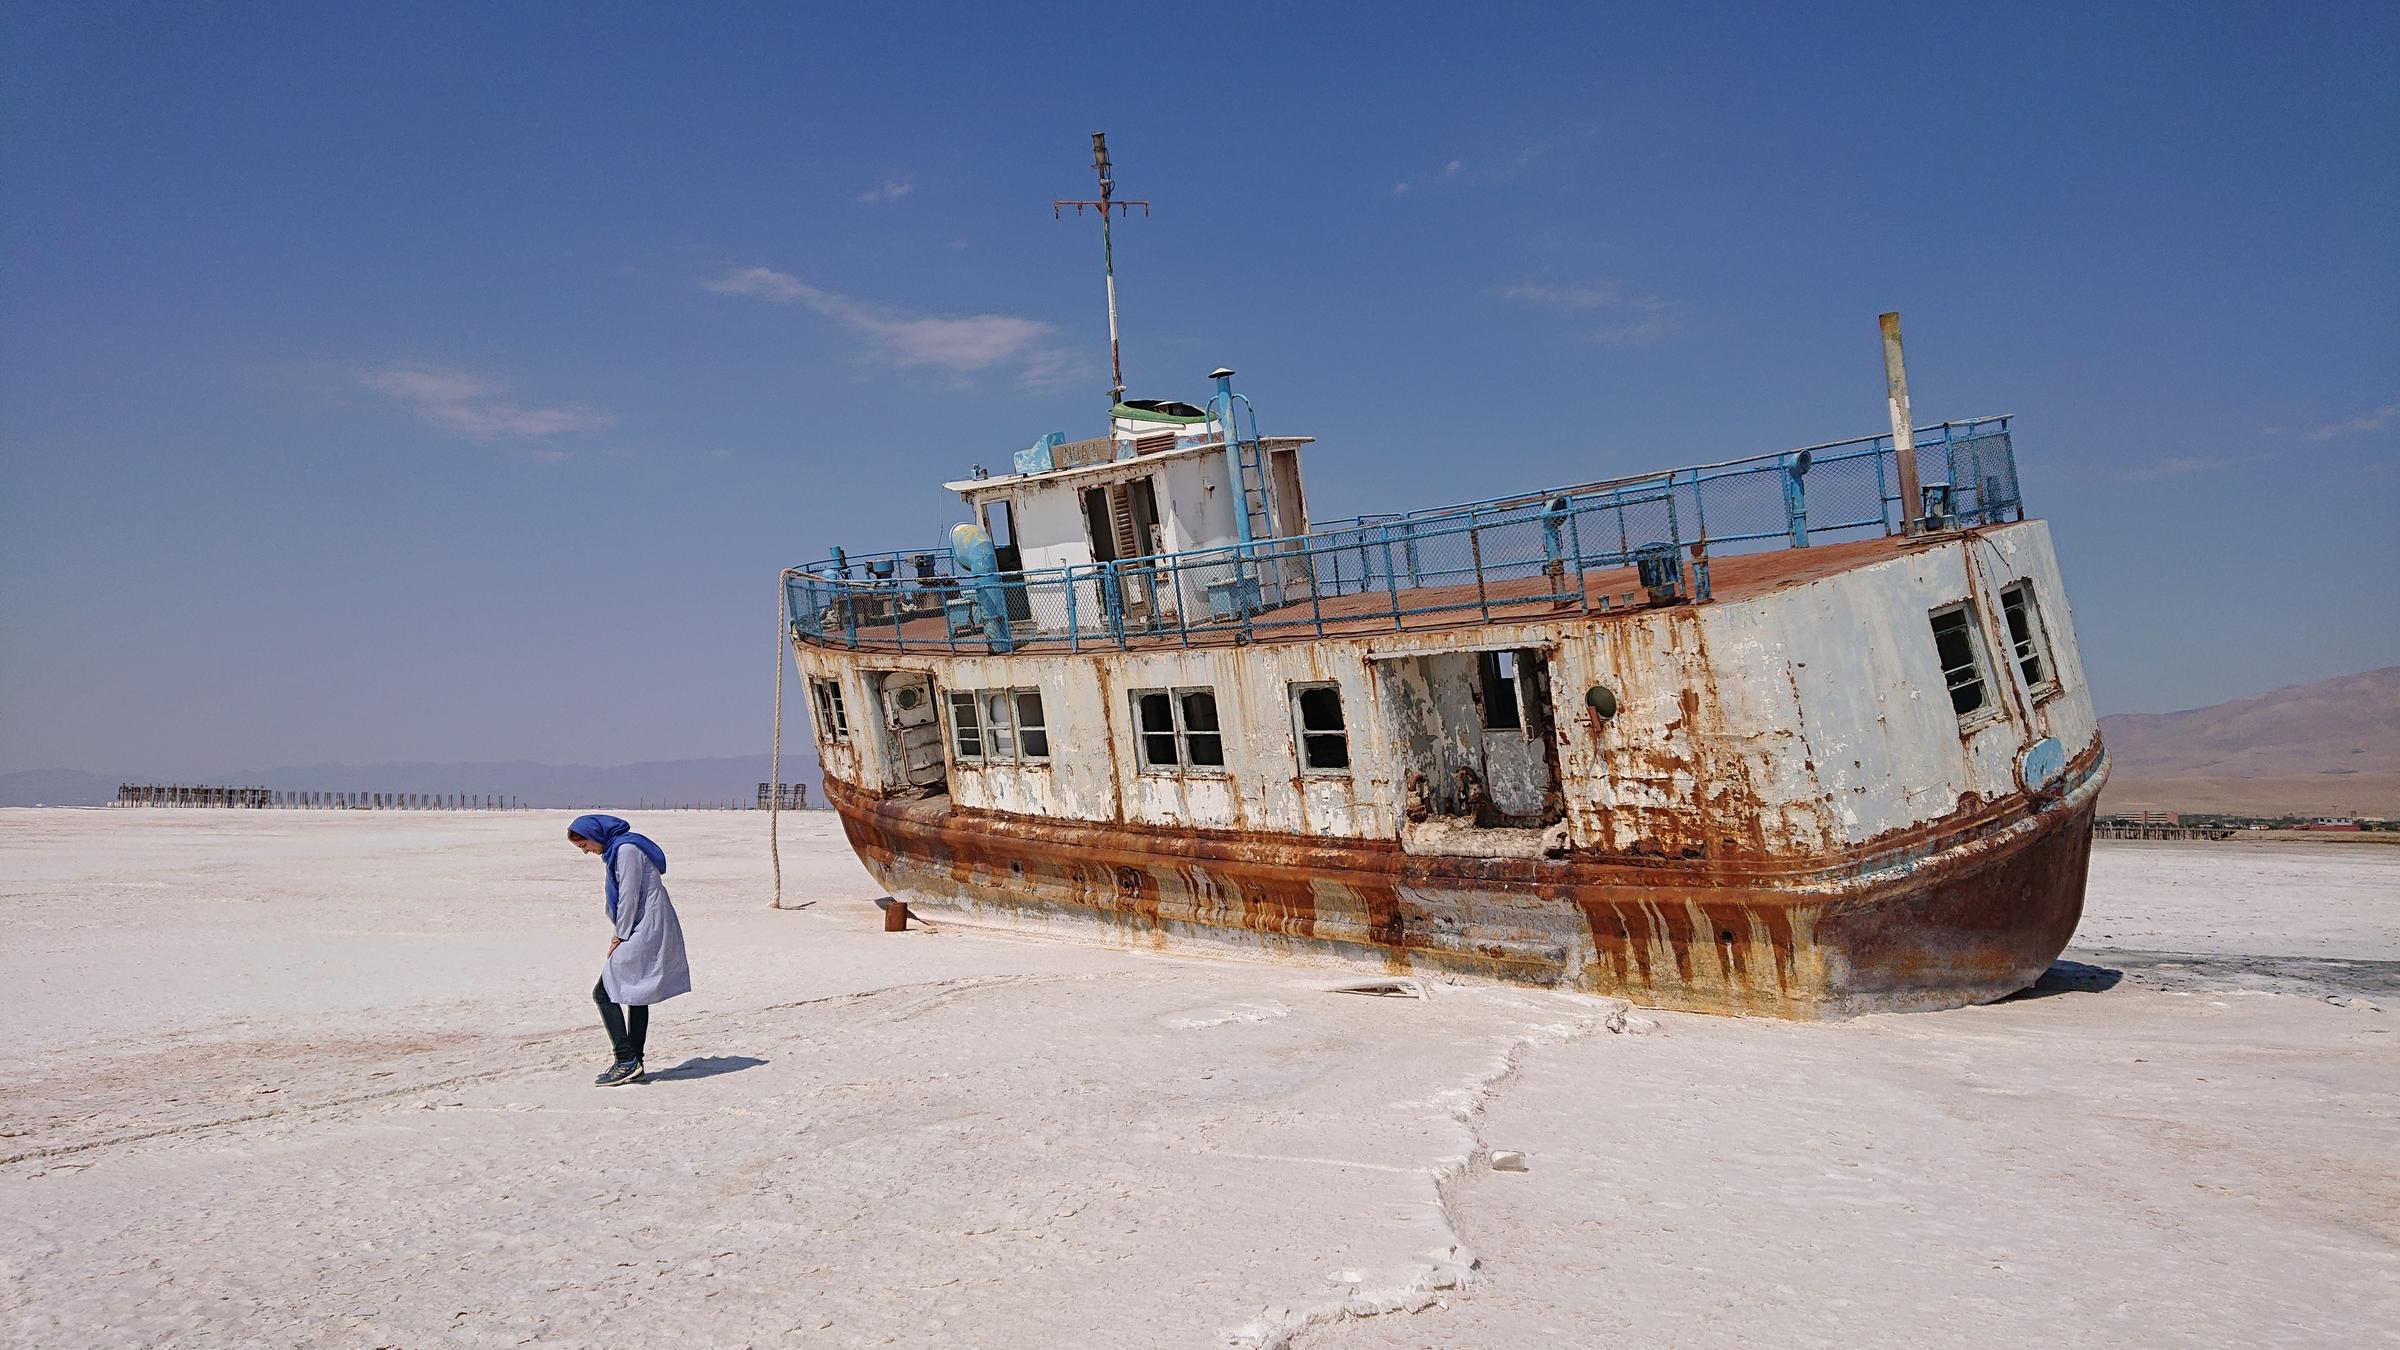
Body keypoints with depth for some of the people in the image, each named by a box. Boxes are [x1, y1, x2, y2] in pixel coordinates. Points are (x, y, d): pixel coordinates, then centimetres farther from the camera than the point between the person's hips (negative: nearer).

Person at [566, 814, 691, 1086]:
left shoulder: (626, 849, -14)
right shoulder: (617, 849, 17)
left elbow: (629, 898, -17)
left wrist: (619, 938, -9)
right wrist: (620, 937, 12)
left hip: (644, 933, -10)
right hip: (648, 933, 10)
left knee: (604, 993, -9)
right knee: (635, 997, 13)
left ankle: (626, 1061, -11)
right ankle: (633, 1064, 17)